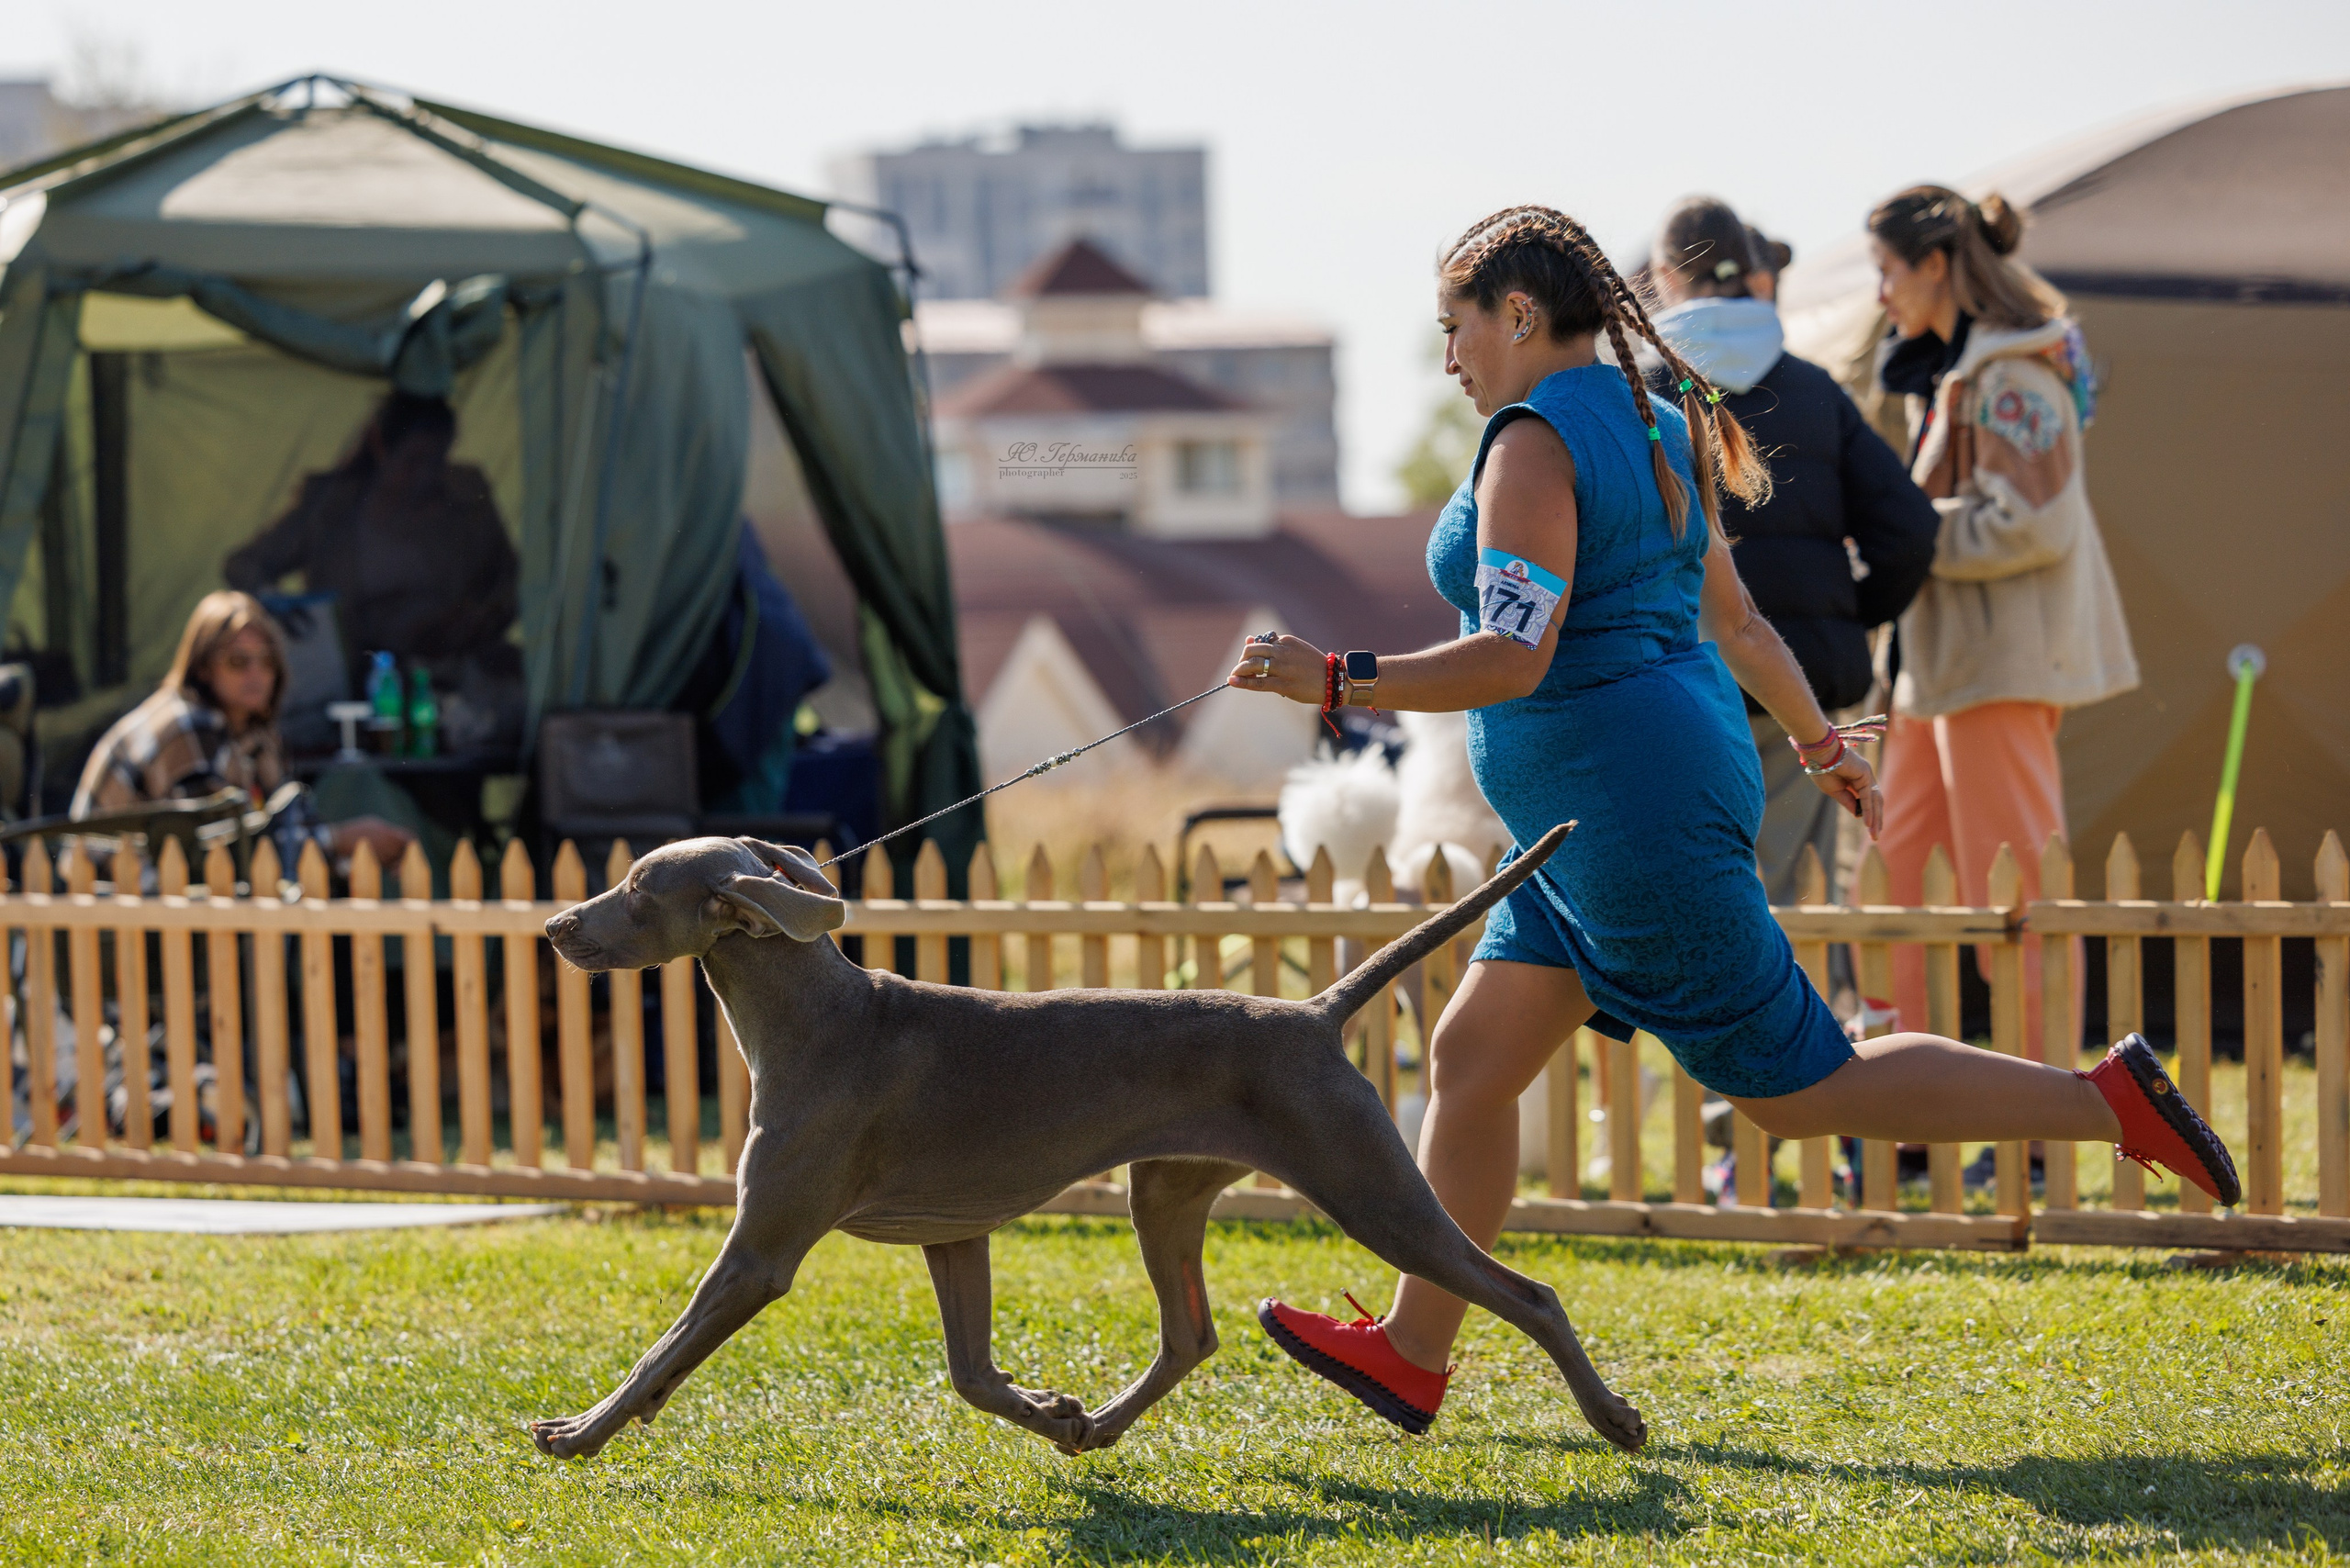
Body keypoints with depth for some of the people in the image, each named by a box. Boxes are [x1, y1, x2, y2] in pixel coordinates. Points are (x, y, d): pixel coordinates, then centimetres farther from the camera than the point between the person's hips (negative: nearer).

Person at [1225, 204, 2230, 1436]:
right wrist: (1821, 744, 35)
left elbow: (1514, 659, -26)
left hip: (1635, 820, -10)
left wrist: (1335, 680, -21)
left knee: (1801, 1089, -3)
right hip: (1608, 824, 10)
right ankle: (1412, 1353, 15)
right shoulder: (1649, 429, 13)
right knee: (1470, 1059, 11)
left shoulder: (1536, 444, -16)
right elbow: (1734, 620, 22)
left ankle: (2109, 1101, -1)